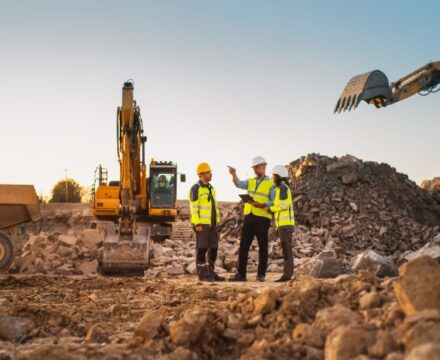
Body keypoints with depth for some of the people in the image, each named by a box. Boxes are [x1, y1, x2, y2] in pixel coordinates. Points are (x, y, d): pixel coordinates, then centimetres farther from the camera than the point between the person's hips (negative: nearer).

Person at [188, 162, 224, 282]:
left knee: (213, 247, 8)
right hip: (202, 223, -8)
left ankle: (211, 272, 14)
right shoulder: (196, 188, -9)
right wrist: (197, 223, -19)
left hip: (212, 223, 8)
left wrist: (216, 221, 17)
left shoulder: (210, 188, 17)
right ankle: (202, 273, 2)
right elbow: (193, 207, -14)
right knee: (202, 248, -3)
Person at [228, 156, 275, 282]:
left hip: (262, 218, -5)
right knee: (243, 246, 2)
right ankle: (241, 274, 6)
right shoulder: (250, 181, 14)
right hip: (249, 217, 5)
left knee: (263, 247, 3)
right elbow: (239, 184, -5)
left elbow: (274, 202, -6)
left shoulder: (271, 184, 0)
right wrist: (234, 174, -23)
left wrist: (261, 205, -20)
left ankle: (261, 274, 10)